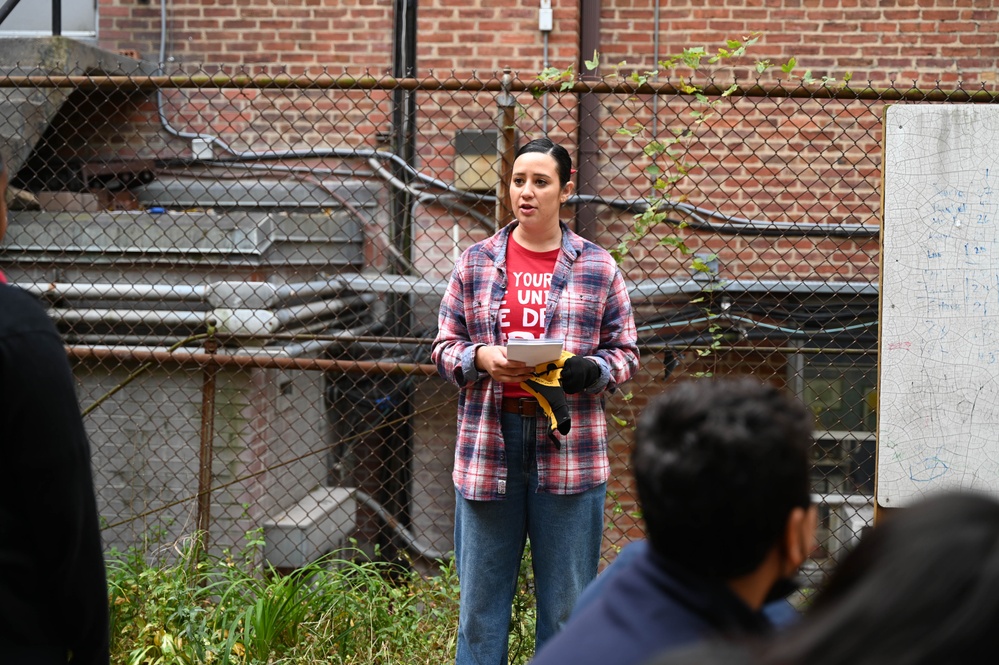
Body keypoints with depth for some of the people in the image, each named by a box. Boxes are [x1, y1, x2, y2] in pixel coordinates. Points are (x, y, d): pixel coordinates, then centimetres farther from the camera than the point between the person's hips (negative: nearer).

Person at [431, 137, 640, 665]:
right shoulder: (475, 262, 9)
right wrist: (480, 358, -10)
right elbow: (444, 347, 11)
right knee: (480, 599, 5)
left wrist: (587, 370, -12)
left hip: (569, 448, -1)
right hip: (488, 441, 1)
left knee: (567, 602, 5)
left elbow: (625, 351, 9)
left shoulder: (597, 267, 7)